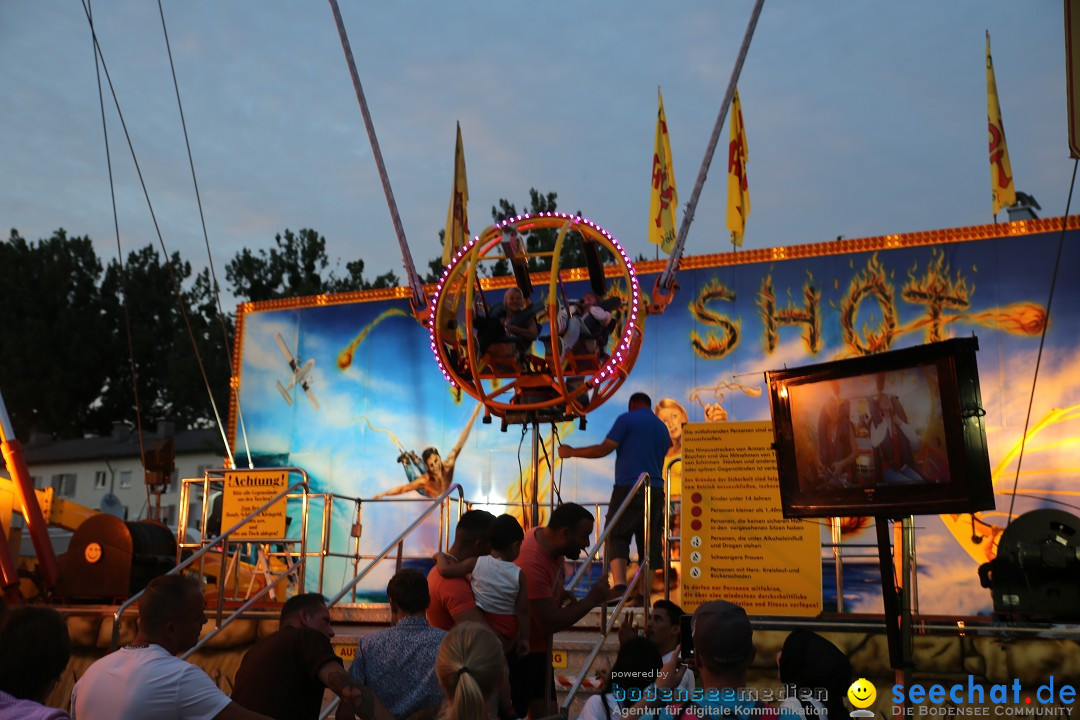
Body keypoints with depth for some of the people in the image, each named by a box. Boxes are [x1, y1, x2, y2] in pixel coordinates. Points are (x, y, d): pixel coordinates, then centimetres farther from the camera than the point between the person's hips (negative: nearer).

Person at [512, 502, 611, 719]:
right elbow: (550, 623, -27)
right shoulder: (531, 563, -31)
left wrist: (563, 596, -1)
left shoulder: (551, 543, -4)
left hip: (539, 648, 9)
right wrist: (592, 599, -20)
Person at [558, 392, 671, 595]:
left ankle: (619, 585, -20)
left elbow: (604, 449, -6)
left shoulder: (627, 419, 0)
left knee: (616, 537, -2)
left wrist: (572, 452, 4)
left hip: (628, 488, -5)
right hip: (656, 490, 6)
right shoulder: (662, 428, 20)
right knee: (650, 541, 8)